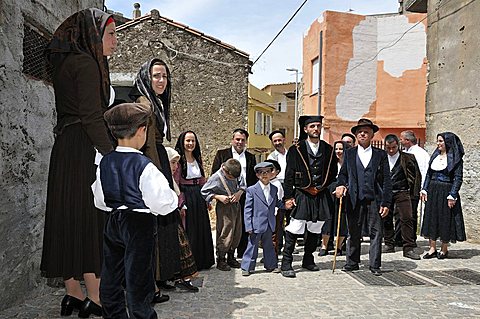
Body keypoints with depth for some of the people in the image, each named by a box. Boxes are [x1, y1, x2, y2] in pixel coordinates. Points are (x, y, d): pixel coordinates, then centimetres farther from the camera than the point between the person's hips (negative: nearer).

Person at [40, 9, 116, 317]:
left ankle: (73, 294, 17)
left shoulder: (67, 63, 20)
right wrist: (112, 154, -14)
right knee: (92, 220, -6)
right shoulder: (86, 63, -9)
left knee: (70, 221, 8)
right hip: (86, 150, -9)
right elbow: (92, 116, -17)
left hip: (67, 150, 9)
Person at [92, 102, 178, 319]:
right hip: (140, 224, -6)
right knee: (138, 281, 4)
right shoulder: (144, 166, -19)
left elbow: (99, 201, 9)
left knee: (111, 280, 18)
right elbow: (162, 203, -20)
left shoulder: (105, 162, 0)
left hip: (113, 222, 6)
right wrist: (174, 198, -1)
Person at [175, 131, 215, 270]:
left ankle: (202, 261, 24)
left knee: (202, 227, 12)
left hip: (199, 196, 7)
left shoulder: (198, 158, 13)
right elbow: (175, 182, -13)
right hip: (185, 195, -7)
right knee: (188, 229, -1)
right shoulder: (179, 159, -8)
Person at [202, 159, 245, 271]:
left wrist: (239, 192, -8)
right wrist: (218, 197, -18)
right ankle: (220, 260, 11)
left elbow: (242, 185, 12)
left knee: (237, 233, 11)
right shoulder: (216, 178, -17)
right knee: (225, 234, -4)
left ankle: (231, 257, 27)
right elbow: (204, 192, -8)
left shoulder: (237, 174, -4)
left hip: (236, 205, 6)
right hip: (225, 208, -6)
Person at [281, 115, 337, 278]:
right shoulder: (296, 149, -2)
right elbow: (289, 175, -4)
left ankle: (308, 260, 28)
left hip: (321, 196, 4)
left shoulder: (328, 150, 9)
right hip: (301, 196, -4)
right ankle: (286, 264, -1)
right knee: (294, 229, -8)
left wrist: (322, 188, 6)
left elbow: (333, 173, 16)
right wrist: (288, 196, -9)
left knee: (315, 229, 12)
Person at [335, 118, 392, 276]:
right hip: (355, 200, 1)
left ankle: (375, 265, 14)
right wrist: (341, 185, -11)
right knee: (353, 233, 7)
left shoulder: (381, 154, 7)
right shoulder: (349, 153, 11)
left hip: (375, 200, 0)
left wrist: (386, 203, -4)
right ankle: (352, 263, 20)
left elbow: (386, 180, 3)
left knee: (376, 233, 3)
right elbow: (343, 173, 12)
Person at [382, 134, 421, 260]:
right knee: (386, 219, 7)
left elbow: (417, 174, 4)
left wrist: (414, 192, 1)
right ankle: (389, 244, 21)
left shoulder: (408, 158, 0)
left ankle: (408, 248, -3)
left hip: (402, 193, -3)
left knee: (407, 219, -8)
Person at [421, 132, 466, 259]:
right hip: (432, 191, 6)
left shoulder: (455, 159, -7)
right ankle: (432, 249, 14)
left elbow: (458, 178, -11)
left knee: (445, 219, 3)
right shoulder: (435, 156, 10)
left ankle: (444, 249, 17)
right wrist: (424, 190, 6)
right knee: (431, 218, 6)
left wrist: (452, 196, -17)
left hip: (446, 192, -6)